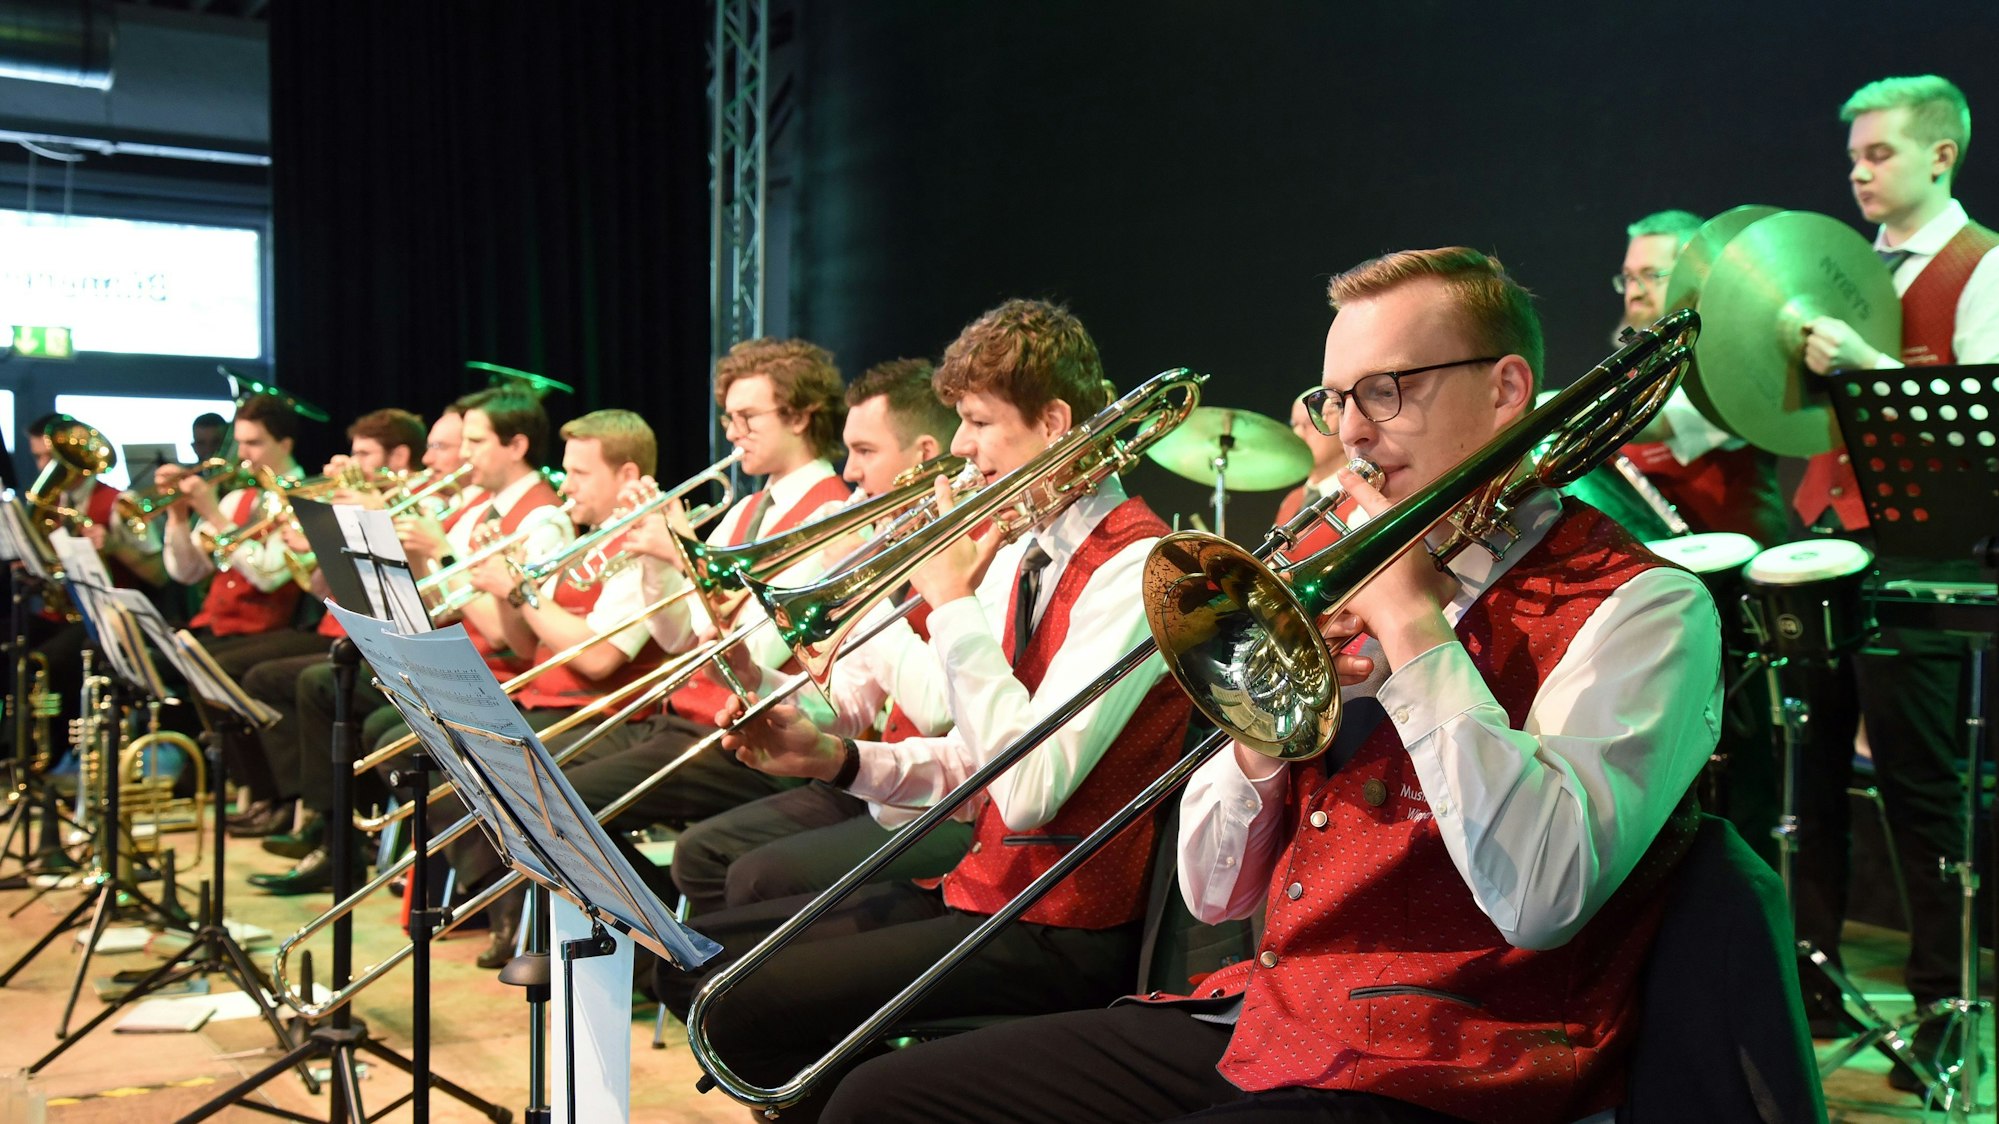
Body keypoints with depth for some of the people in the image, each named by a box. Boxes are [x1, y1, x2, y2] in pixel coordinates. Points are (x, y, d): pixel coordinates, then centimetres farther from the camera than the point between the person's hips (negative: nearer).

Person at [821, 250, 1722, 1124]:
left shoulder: (1640, 605, -5)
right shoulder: (1356, 586, 14)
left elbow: (1542, 895, -24)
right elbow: (1212, 893, 12)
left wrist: (1413, 616, -16)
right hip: (1263, 1017, 7)